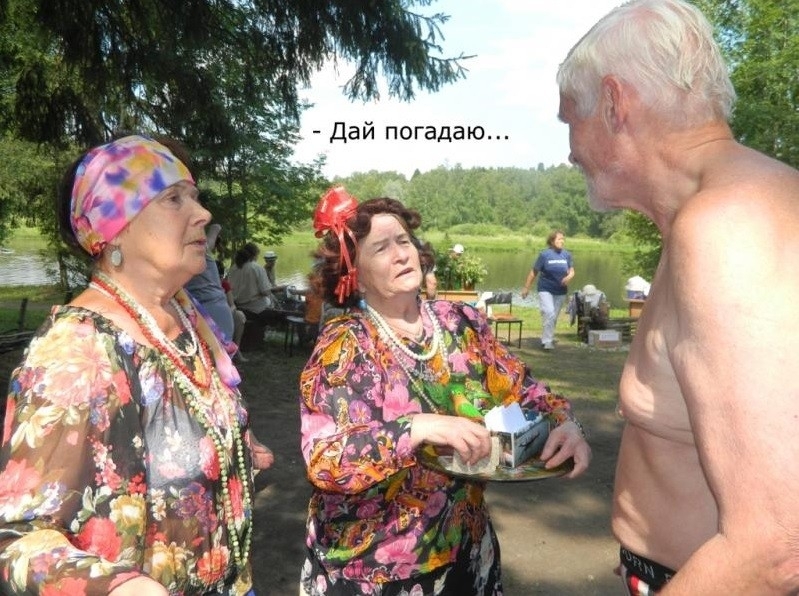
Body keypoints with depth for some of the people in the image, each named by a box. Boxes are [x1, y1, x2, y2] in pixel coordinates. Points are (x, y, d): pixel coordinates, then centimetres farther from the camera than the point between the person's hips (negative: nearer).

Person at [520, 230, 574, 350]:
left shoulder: (567, 254, 2)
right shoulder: (544, 254, -8)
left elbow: (571, 270, 10)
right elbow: (534, 272, -3)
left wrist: (569, 276, -14)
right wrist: (526, 288, -1)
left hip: (560, 291, 4)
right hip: (545, 290, -4)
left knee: (554, 317, 12)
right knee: (549, 313, -18)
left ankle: (549, 339, 28)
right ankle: (547, 341, -13)